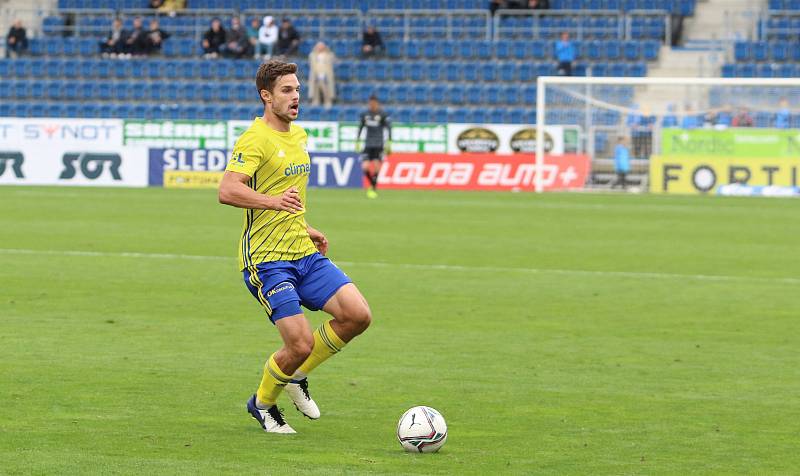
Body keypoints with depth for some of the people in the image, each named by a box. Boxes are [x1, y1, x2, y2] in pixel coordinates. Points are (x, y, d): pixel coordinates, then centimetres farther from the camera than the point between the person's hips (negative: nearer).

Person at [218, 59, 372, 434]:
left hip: (305, 254, 8)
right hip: (266, 260, -8)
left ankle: (297, 376, 14)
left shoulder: (299, 136, 15)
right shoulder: (255, 139, -13)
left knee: (358, 315, -8)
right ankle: (262, 402, 16)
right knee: (300, 345, -14)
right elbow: (227, 191, -27)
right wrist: (273, 201, -39)